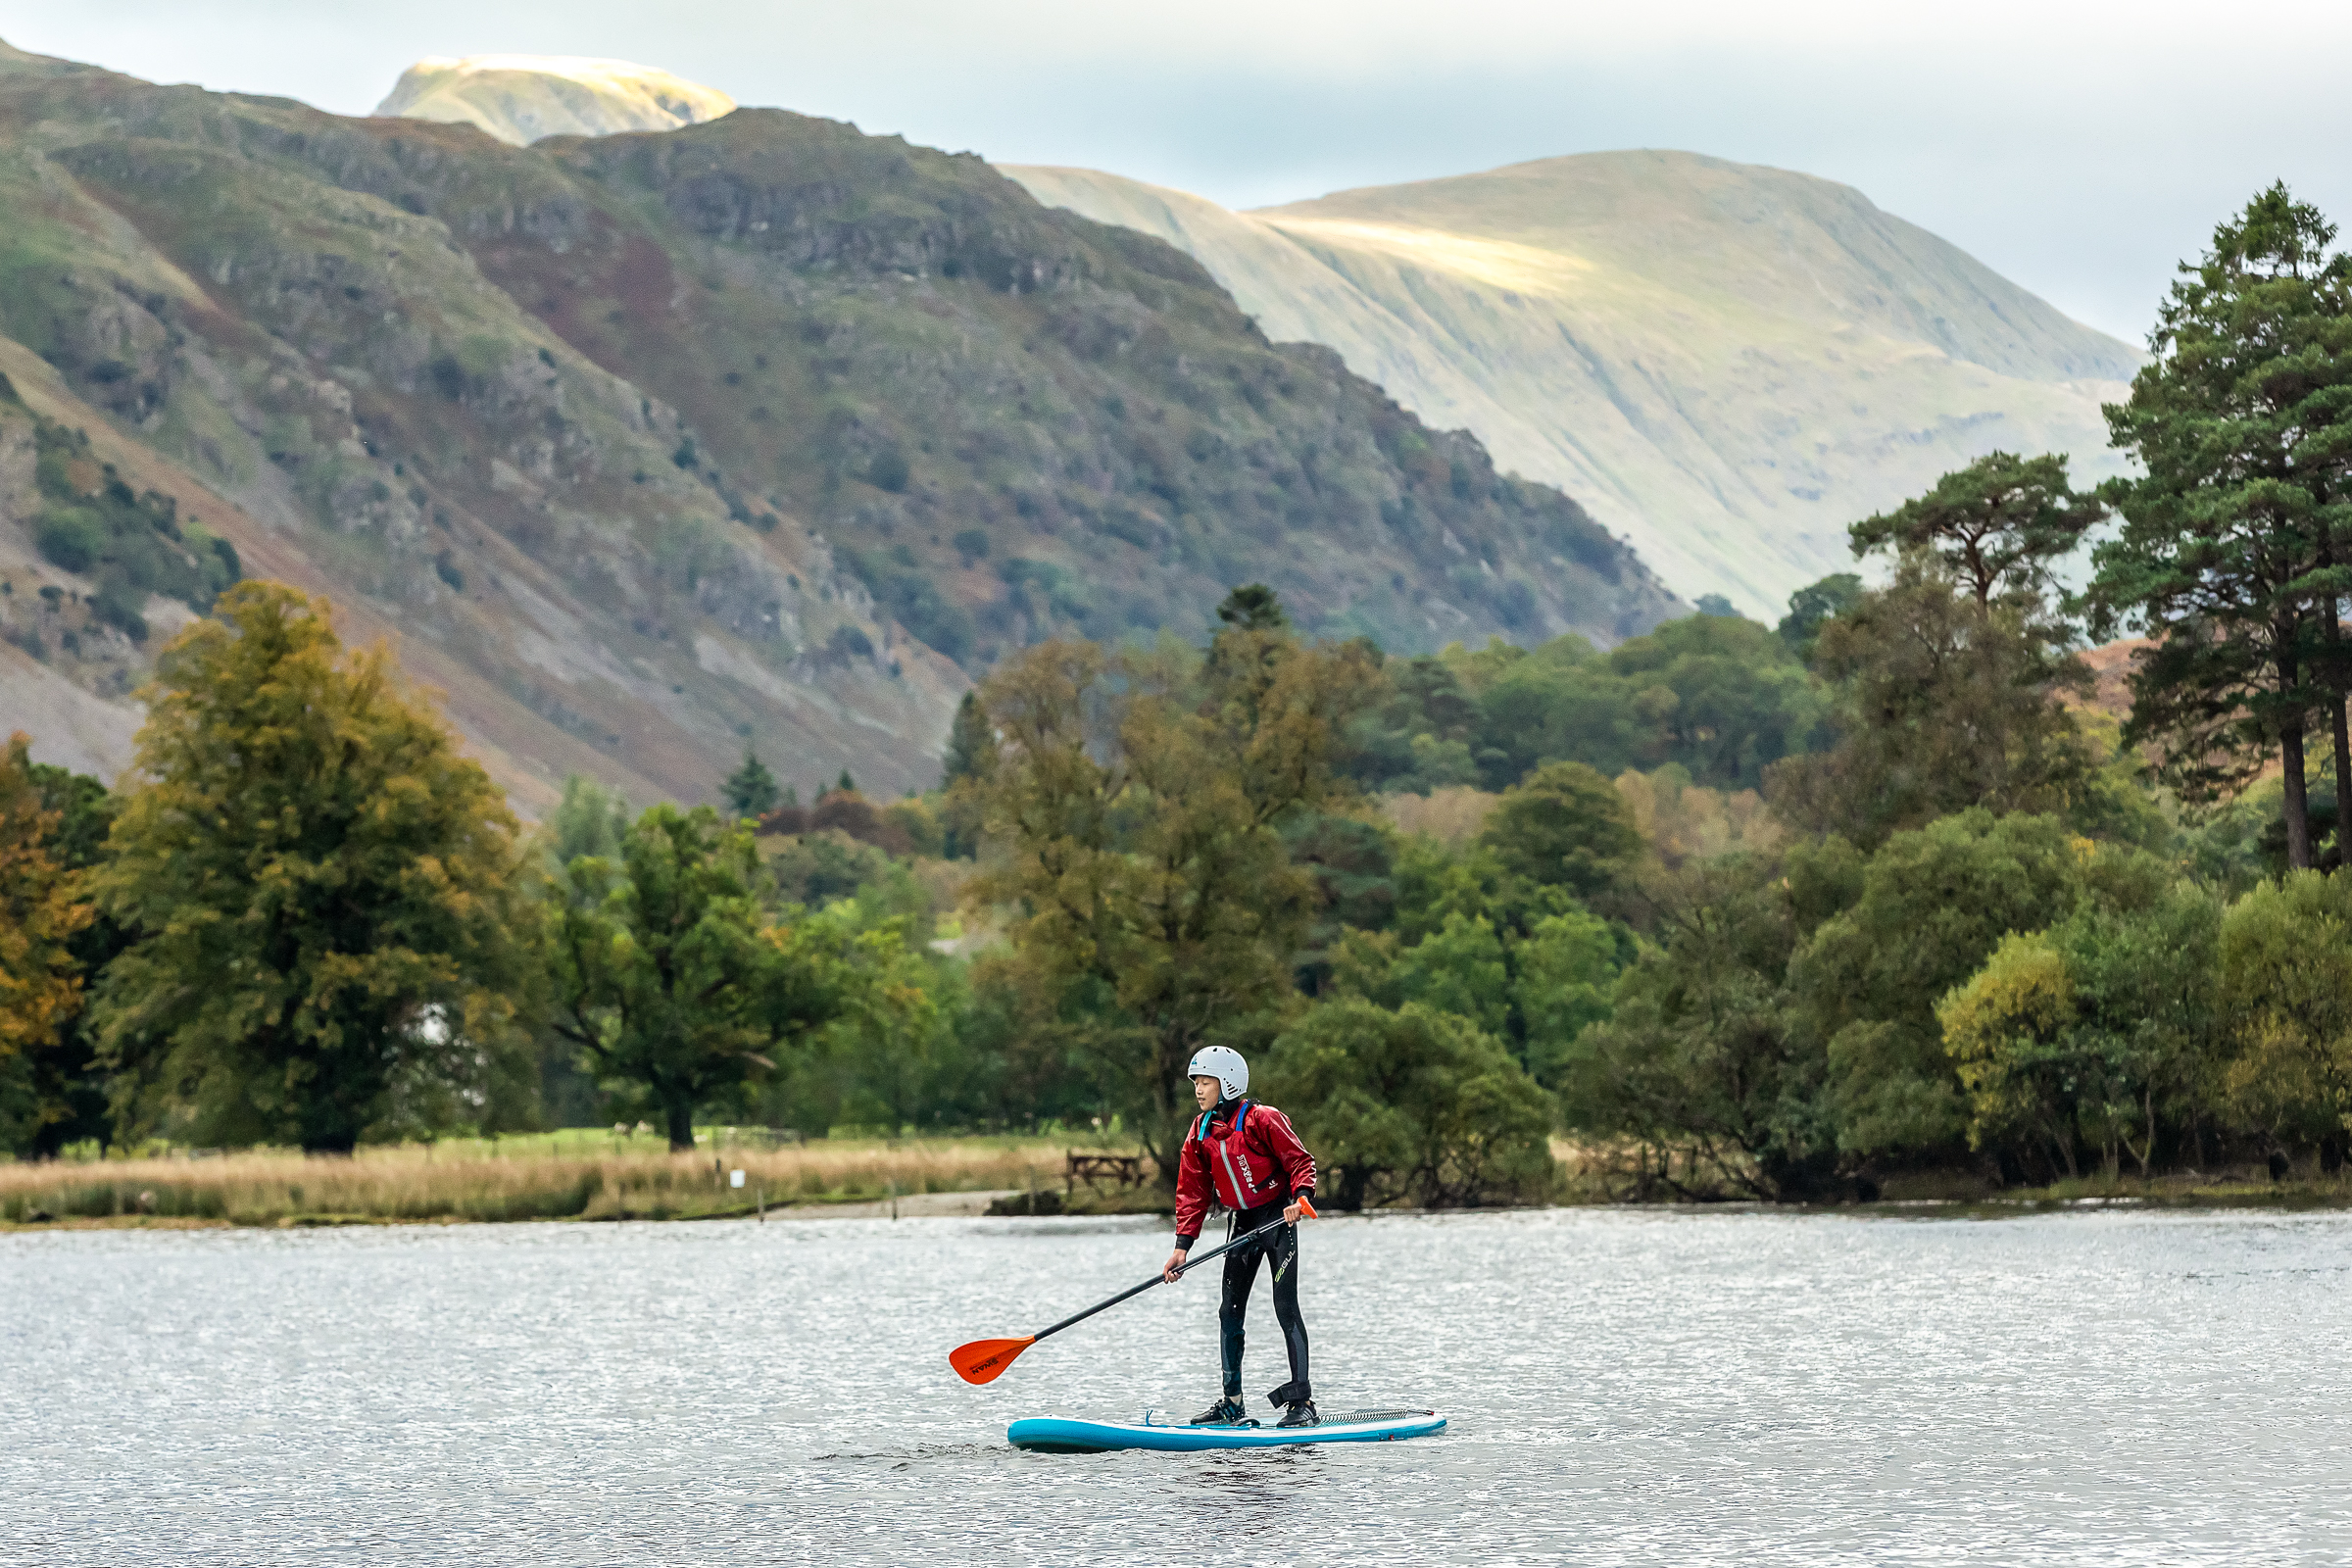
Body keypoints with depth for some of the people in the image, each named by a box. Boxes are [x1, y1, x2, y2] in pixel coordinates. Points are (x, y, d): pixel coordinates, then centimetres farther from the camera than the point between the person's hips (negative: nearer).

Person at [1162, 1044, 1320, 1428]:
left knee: (1286, 1308, -11)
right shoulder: (1200, 1133, 4)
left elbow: (1300, 1161, -13)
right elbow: (1193, 1192, 6)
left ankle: (1302, 1400, -9)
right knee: (1229, 1311, 5)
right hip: (1242, 1223, 7)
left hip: (1278, 1218, -7)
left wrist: (1301, 1197, -31)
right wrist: (1182, 1246, 0)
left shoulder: (1261, 1120, -16)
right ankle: (1232, 1402, 13)